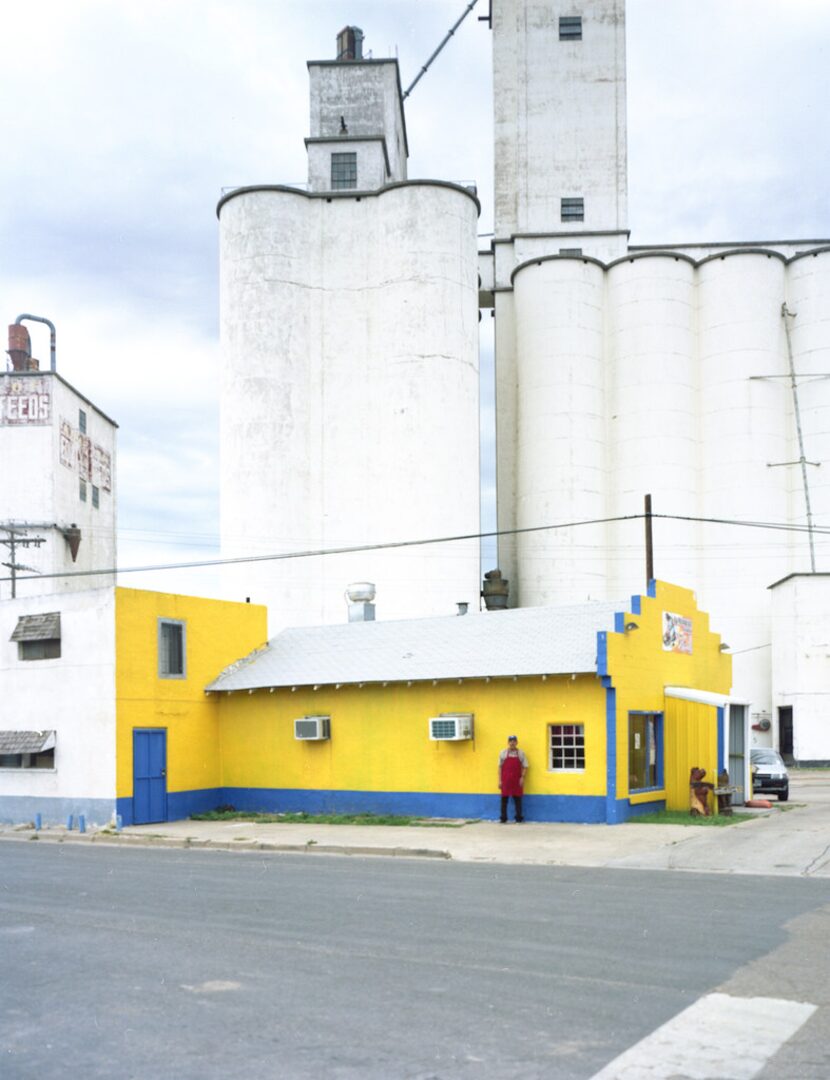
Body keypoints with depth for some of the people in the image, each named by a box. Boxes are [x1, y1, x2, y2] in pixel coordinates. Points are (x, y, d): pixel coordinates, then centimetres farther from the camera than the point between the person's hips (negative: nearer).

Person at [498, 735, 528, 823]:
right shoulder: (503, 753, 6)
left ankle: (519, 819, 8)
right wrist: (500, 781, 1)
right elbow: (500, 767, 7)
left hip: (516, 781, 0)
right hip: (505, 780, 1)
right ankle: (503, 819, 8)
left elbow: (525, 767, 4)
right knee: (504, 800, 2)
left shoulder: (521, 753, 5)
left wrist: (522, 777, -10)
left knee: (517, 800, 2)